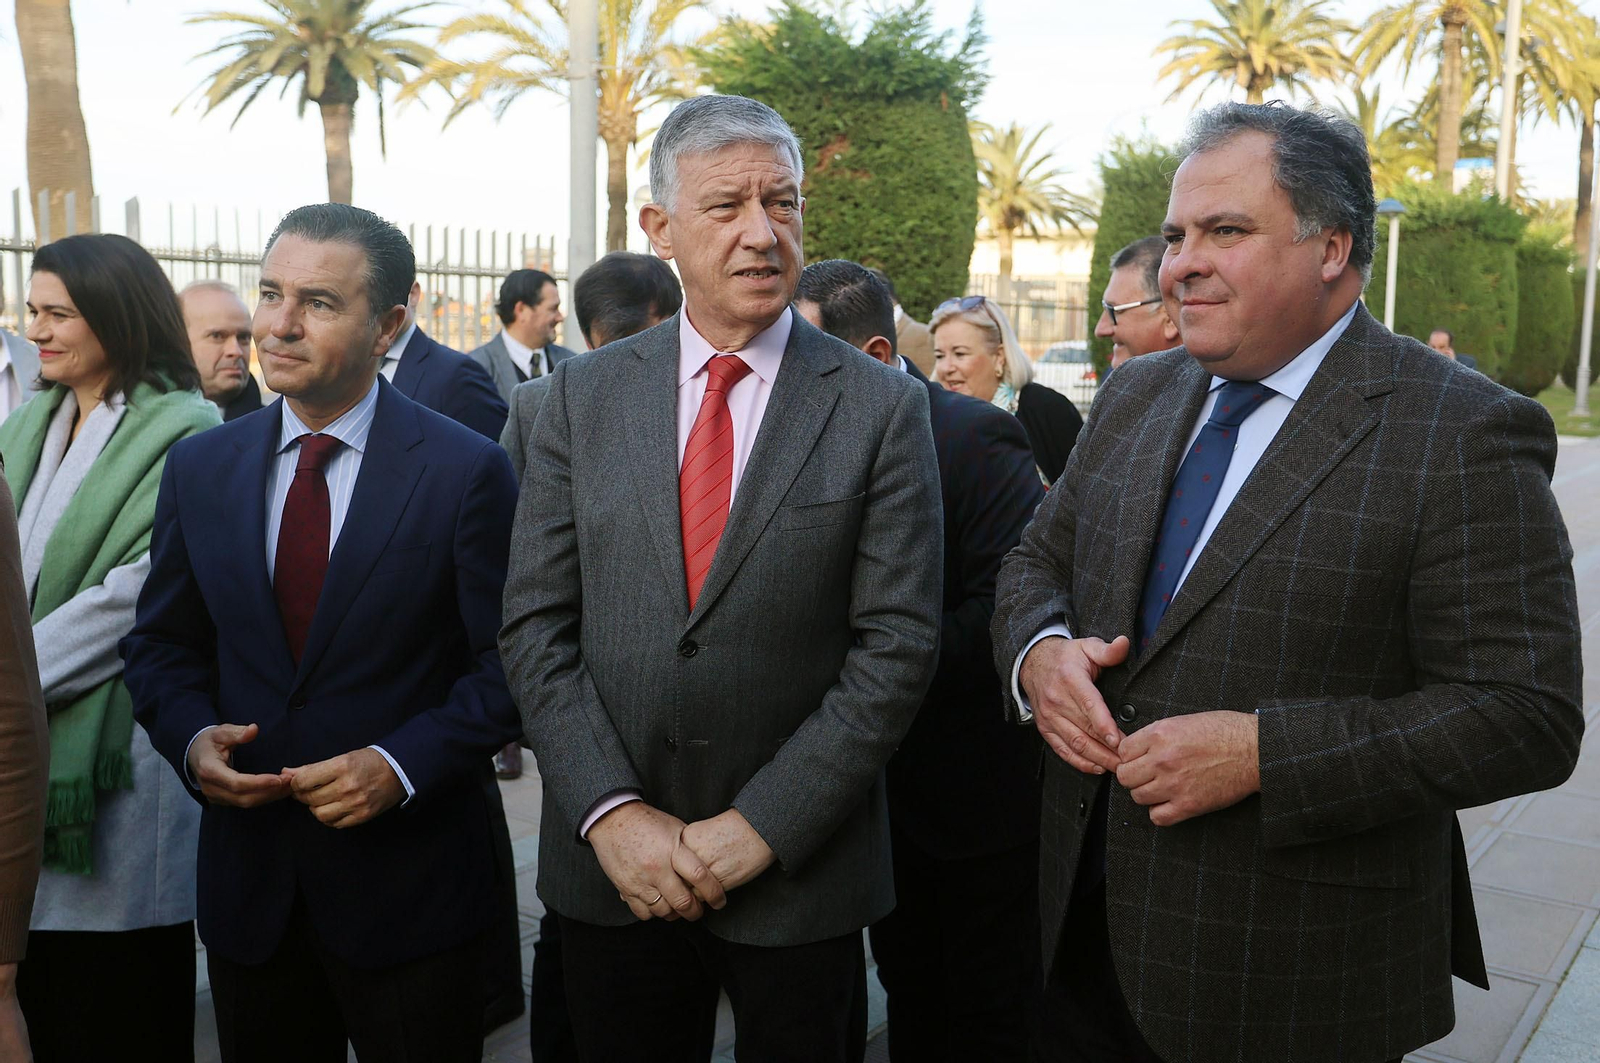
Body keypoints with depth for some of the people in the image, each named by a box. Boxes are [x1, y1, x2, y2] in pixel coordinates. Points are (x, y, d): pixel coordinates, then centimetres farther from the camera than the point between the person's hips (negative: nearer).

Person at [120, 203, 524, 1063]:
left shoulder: (467, 471, -9)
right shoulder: (199, 468, 4)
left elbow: (508, 661, -9)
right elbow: (162, 645, 10)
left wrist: (402, 764, -20)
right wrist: (192, 738, -9)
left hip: (410, 887, -3)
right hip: (247, 880, 4)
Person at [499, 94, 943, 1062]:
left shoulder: (883, 407, -5)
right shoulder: (585, 394, 1)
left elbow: (897, 644, -9)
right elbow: (536, 622, -1)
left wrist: (762, 824, -13)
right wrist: (612, 811, -10)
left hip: (799, 874, -1)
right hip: (611, 866, 2)